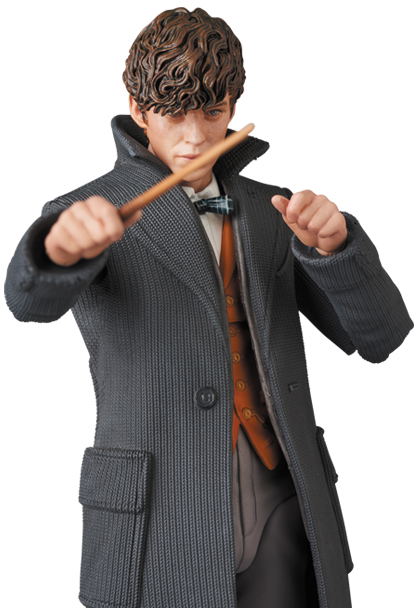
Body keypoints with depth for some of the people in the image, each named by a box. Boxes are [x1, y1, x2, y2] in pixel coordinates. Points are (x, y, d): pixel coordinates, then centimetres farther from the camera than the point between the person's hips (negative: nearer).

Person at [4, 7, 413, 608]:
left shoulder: (270, 212, 10)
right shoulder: (89, 213, -1)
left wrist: (333, 242, -15)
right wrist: (61, 246, -44)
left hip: (282, 514, 4)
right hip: (161, 532, -3)